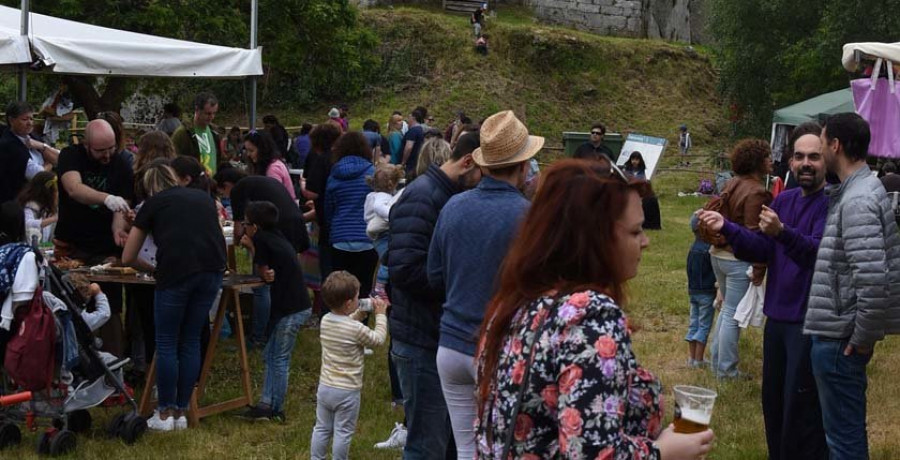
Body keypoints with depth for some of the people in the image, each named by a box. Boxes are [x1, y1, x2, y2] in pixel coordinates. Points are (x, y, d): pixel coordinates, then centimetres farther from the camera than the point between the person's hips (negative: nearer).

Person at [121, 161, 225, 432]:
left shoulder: (154, 204, 17)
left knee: (166, 343, 9)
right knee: (191, 341, 15)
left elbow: (128, 258, 21)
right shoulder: (203, 198, 27)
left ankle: (165, 413, 11)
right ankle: (181, 412, 18)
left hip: (177, 271, -4)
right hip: (213, 270, 4)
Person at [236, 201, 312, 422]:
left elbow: (264, 273, -6)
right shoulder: (276, 237, 13)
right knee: (270, 355, 15)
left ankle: (276, 410, 9)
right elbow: (268, 274, 9)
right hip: (296, 305, 9)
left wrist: (251, 247, 3)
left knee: (280, 359, 1)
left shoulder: (261, 238, -12)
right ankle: (266, 404, 18)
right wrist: (253, 248, -2)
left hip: (291, 310, -9)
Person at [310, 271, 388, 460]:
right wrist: (380, 315, 5)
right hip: (347, 392, -6)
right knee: (343, 432, 5)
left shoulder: (325, 321, 0)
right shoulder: (356, 329, -20)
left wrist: (360, 313, 12)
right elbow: (378, 339, -4)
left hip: (325, 387, 6)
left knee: (322, 428, 16)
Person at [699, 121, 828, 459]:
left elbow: (819, 252, -29)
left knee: (801, 410, -2)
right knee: (773, 402, 17)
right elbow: (762, 250, 5)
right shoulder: (783, 200, 9)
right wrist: (726, 229, -11)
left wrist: (782, 232, -46)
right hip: (777, 316, 8)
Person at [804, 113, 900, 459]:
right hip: (839, 332, 10)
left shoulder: (857, 201, -20)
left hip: (840, 338, -10)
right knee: (847, 429, 20)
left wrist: (864, 336, -18)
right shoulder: (861, 188, 12)